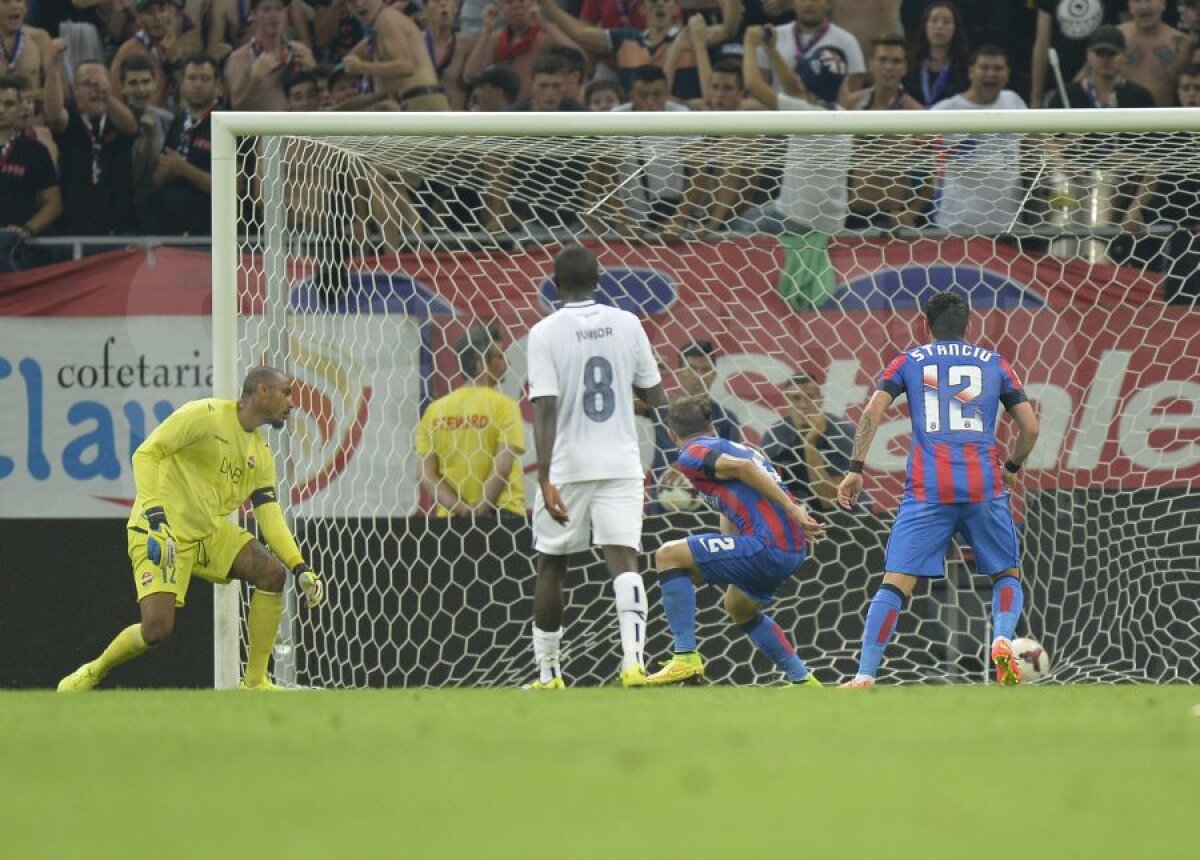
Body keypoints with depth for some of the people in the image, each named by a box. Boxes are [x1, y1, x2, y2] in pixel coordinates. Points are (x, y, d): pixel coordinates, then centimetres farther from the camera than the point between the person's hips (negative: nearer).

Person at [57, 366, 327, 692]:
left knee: (273, 573, -12)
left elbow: (270, 518, 10)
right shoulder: (206, 415, -12)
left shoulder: (261, 454, 11)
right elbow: (146, 454, -16)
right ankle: (92, 674, 9)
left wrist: (301, 568, -2)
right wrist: (154, 513, -27)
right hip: (161, 530, -7)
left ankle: (255, 684, -3)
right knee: (157, 629, -21)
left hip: (210, 531, 7)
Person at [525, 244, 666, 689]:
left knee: (551, 567, 13)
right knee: (623, 560, -6)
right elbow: (654, 396, 8)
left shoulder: (545, 333, -7)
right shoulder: (626, 324, 2)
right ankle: (633, 659, -27)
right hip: (620, 465, 2)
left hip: (566, 468, -2)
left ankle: (547, 674, 19)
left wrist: (545, 478, -18)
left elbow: (545, 409, -15)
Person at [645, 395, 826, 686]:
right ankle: (802, 679, 34)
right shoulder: (734, 447, 27)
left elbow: (743, 467, -17)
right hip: (794, 550, 9)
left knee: (669, 556, -2)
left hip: (768, 546, -9)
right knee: (739, 606, 34)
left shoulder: (692, 455, 0)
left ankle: (686, 656, -9)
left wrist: (792, 509, -19)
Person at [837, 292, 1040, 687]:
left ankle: (865, 677, -12)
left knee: (896, 582, -2)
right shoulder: (993, 362, 16)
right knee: (1007, 574, 17)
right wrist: (1012, 468, 30)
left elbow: (873, 411, 0)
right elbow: (1030, 427, 13)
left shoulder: (909, 361, 14)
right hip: (984, 486, 1)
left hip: (928, 490, -1)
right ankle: (1003, 638, -13)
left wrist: (855, 469, 1)